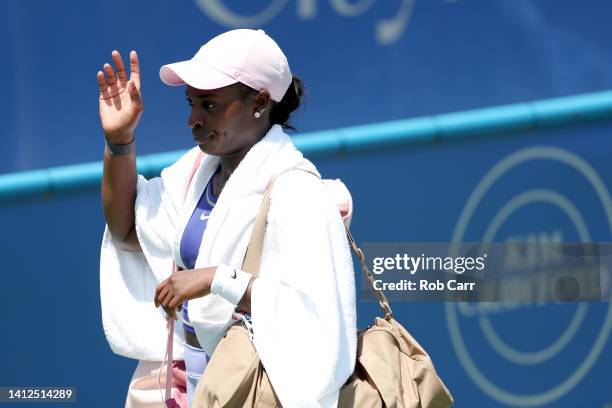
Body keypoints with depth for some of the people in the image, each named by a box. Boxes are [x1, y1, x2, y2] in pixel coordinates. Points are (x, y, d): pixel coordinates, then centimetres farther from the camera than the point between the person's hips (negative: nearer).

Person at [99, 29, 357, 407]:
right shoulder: (199, 167, 5)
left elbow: (313, 315, -27)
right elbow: (126, 231, 16)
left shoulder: (296, 193, -19)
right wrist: (119, 140, 4)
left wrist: (217, 280, -29)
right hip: (185, 367, 7)